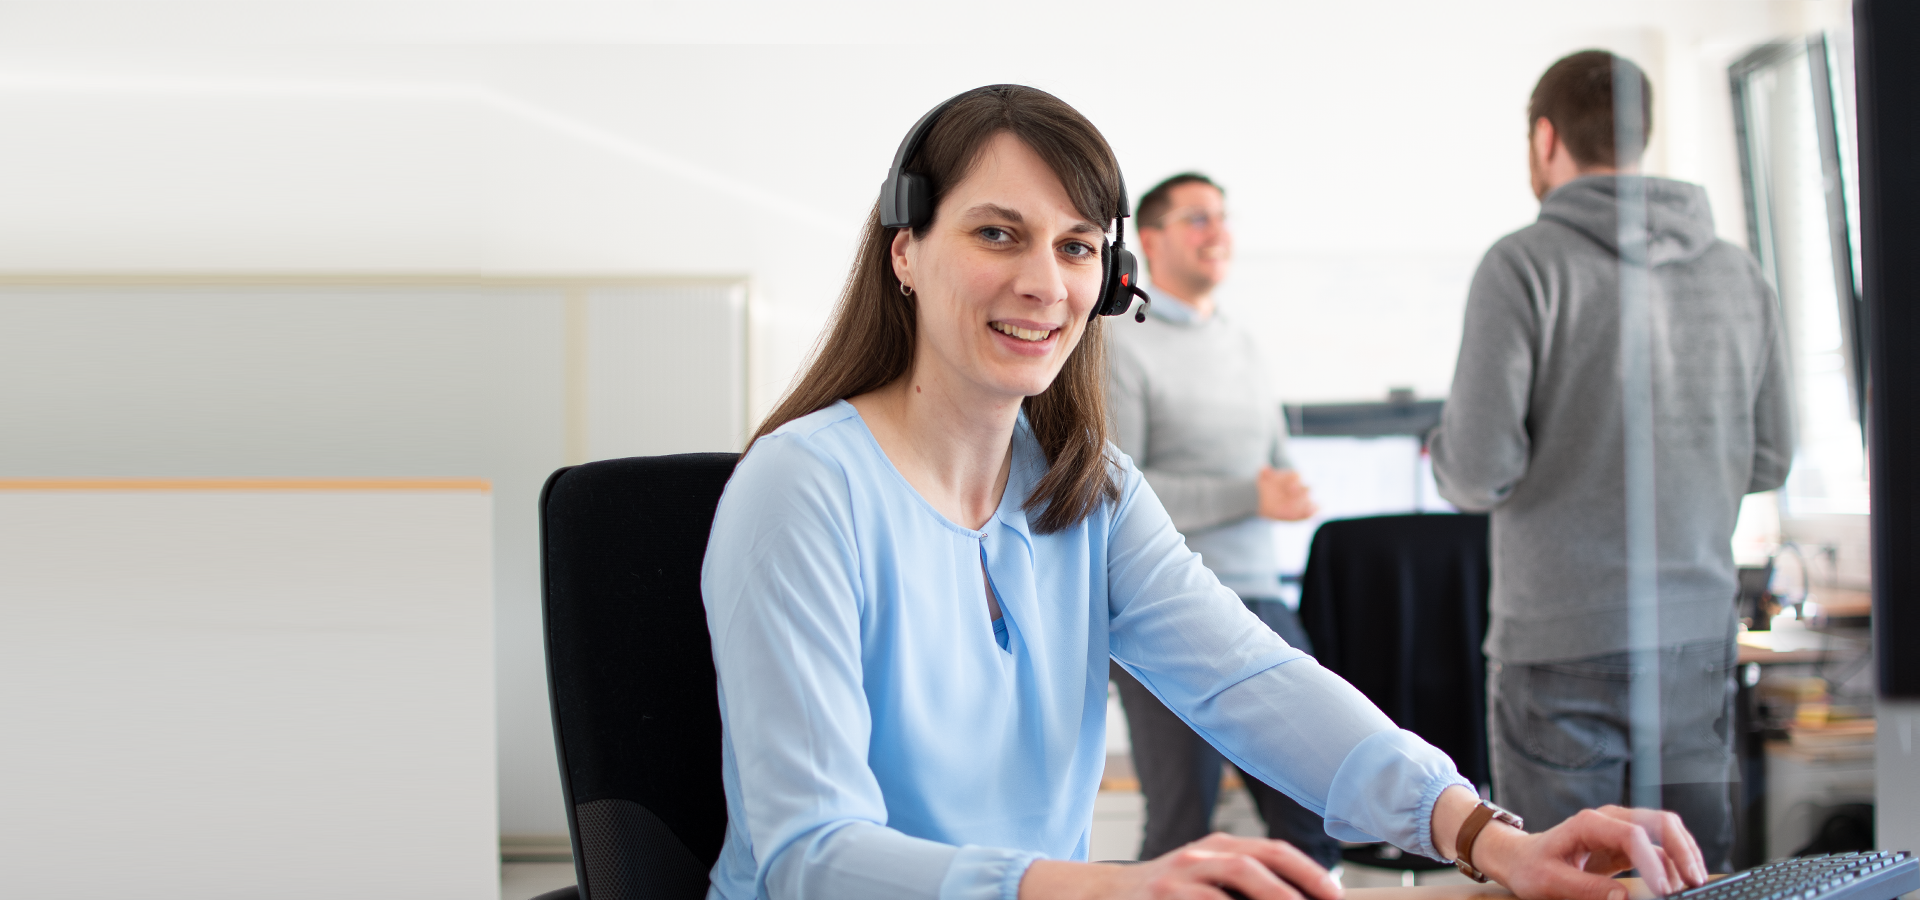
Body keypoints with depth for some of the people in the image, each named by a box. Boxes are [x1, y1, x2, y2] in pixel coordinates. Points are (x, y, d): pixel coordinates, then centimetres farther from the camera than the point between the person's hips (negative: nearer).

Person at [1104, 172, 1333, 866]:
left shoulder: (1243, 346, 19)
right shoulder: (1120, 347, -5)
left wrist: (1292, 493, -1)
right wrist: (1248, 497, -15)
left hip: (1259, 600, 7)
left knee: (1313, 813, 4)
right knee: (1183, 824, -3)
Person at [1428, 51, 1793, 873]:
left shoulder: (1524, 266, -10)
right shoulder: (1736, 272, 6)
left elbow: (1479, 473, -14)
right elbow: (1767, 461, 12)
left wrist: (1443, 451, 8)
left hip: (1561, 646, -5)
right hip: (1698, 633, 5)